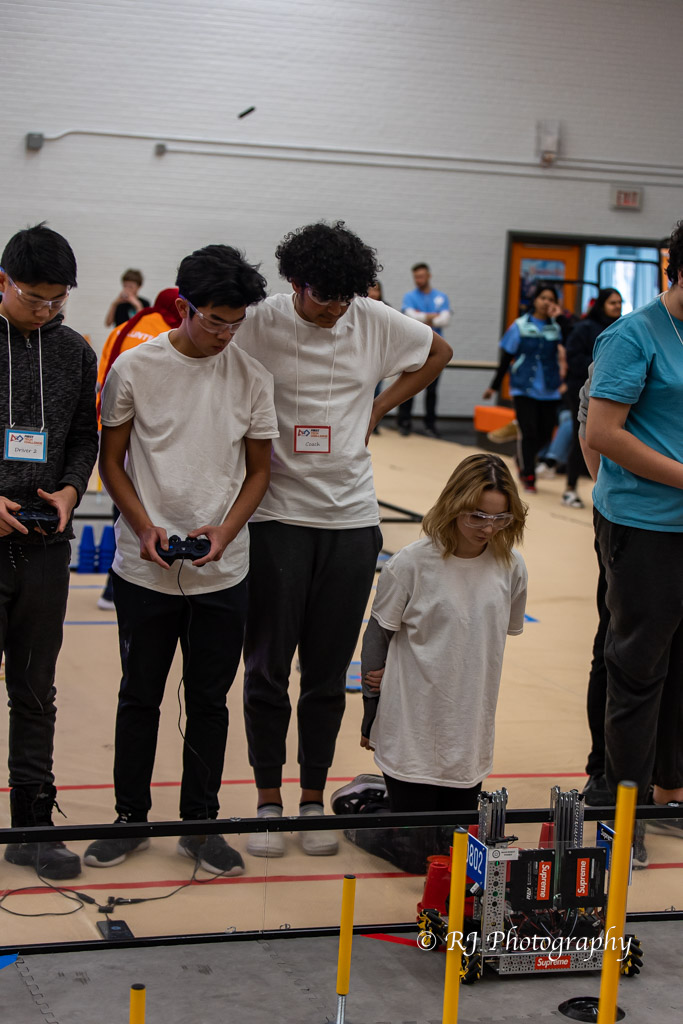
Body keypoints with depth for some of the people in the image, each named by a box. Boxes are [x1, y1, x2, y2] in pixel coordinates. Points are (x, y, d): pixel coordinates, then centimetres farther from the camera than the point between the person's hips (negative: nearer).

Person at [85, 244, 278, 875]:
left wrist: (226, 530, -9)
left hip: (223, 571, 1)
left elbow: (259, 469, 7)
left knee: (210, 701, 9)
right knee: (139, 697, 9)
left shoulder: (251, 377, 0)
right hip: (145, 569, -1)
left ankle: (200, 823, 22)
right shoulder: (134, 368, -4)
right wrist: (144, 527, -12)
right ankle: (131, 818, 24)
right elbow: (112, 460, 2)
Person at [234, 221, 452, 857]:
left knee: (328, 673, 7)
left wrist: (379, 406, 10)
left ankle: (313, 799, 19)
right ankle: (268, 801, 15)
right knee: (268, 667, 3)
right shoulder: (259, 325, -8)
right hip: (277, 517, -2)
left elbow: (437, 353, 20)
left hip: (351, 518, 2)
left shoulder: (375, 322, 2)